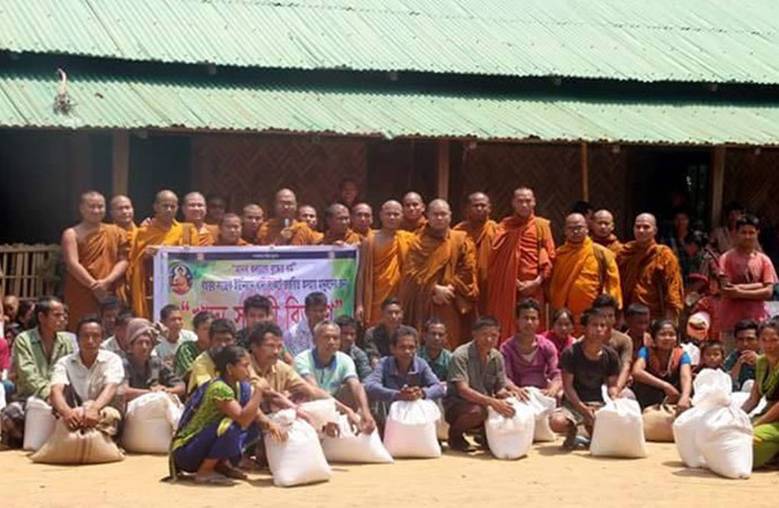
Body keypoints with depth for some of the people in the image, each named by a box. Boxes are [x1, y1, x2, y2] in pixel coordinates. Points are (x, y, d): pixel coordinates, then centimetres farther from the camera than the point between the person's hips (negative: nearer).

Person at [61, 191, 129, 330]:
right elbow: (73, 264, -7)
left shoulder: (116, 232, 13)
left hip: (111, 295, 3)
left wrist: (107, 281, -10)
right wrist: (94, 285, -14)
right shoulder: (72, 234, 4)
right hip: (81, 297, -3)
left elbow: (123, 261, 7)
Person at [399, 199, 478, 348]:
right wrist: (435, 288, -12)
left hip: (451, 308, 0)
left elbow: (467, 270, 0)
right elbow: (411, 272, -3)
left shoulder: (461, 240, 8)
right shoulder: (418, 242, 7)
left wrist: (450, 288, -11)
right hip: (423, 307, 0)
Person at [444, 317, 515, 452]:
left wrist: (507, 394, -19)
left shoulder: (497, 357, 2)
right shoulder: (461, 355, -18)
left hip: (485, 403, 6)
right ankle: (455, 434, -5)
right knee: (477, 411, -37)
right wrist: (492, 402, -38)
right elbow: (463, 390, -27)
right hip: (457, 404, -6)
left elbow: (500, 389, 6)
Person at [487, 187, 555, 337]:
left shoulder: (541, 225, 7)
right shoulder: (504, 226, 11)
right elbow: (494, 256, 7)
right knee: (505, 330, -2)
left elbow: (549, 257, 3)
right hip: (505, 287, 1)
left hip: (531, 289, -1)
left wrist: (538, 281, -9)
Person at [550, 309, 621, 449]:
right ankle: (572, 431, 4)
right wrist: (583, 409, -20)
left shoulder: (611, 356, 2)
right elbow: (567, 386, -9)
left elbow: (612, 384, 7)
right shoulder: (571, 353, -9)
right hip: (574, 403, -3)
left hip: (599, 404, 3)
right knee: (557, 422, -37)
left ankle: (592, 429, 8)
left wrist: (613, 400, -16)